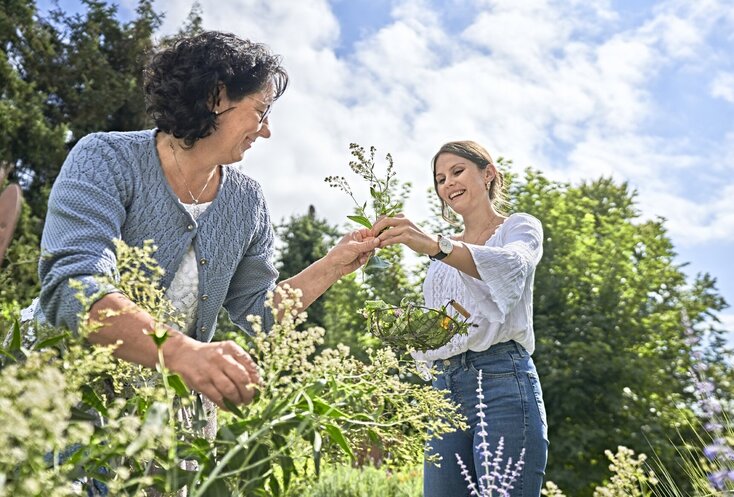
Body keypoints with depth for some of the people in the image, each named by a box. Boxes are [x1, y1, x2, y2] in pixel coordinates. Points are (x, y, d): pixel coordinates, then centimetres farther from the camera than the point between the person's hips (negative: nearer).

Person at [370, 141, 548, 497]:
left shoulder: (519, 227, 7)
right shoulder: (441, 257, 23)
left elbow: (511, 267, -19)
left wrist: (433, 245, -34)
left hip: (501, 380, -5)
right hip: (444, 387, 6)